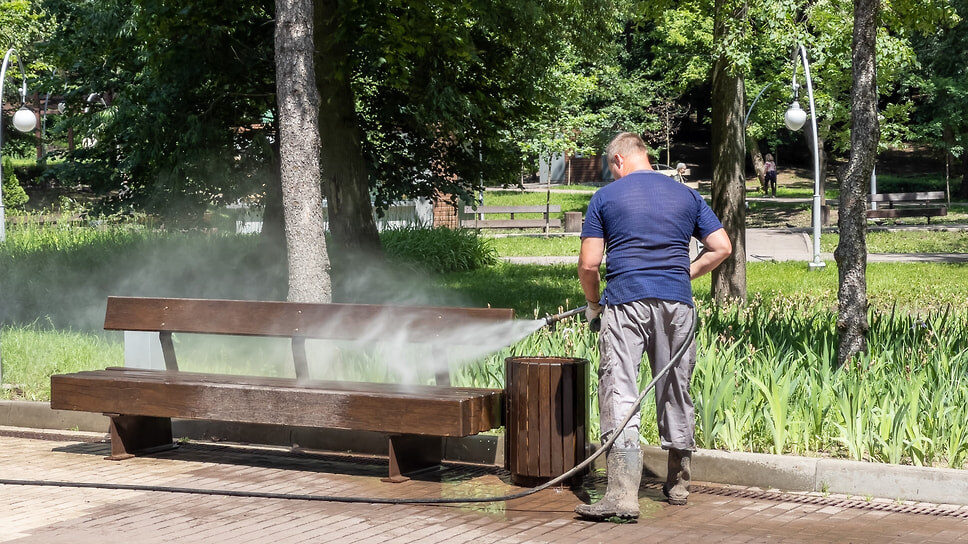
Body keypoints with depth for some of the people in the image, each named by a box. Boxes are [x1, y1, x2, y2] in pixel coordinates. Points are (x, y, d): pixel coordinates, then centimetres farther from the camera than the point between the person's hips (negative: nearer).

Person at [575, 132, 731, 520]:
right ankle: (678, 483, 28)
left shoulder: (605, 198, 4)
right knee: (676, 391, 16)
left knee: (619, 393, -9)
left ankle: (623, 495, -21)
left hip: (626, 303, -4)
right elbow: (721, 248, 8)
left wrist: (593, 303, 16)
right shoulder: (686, 196, 13)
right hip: (677, 303, 4)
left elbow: (588, 264, -1)